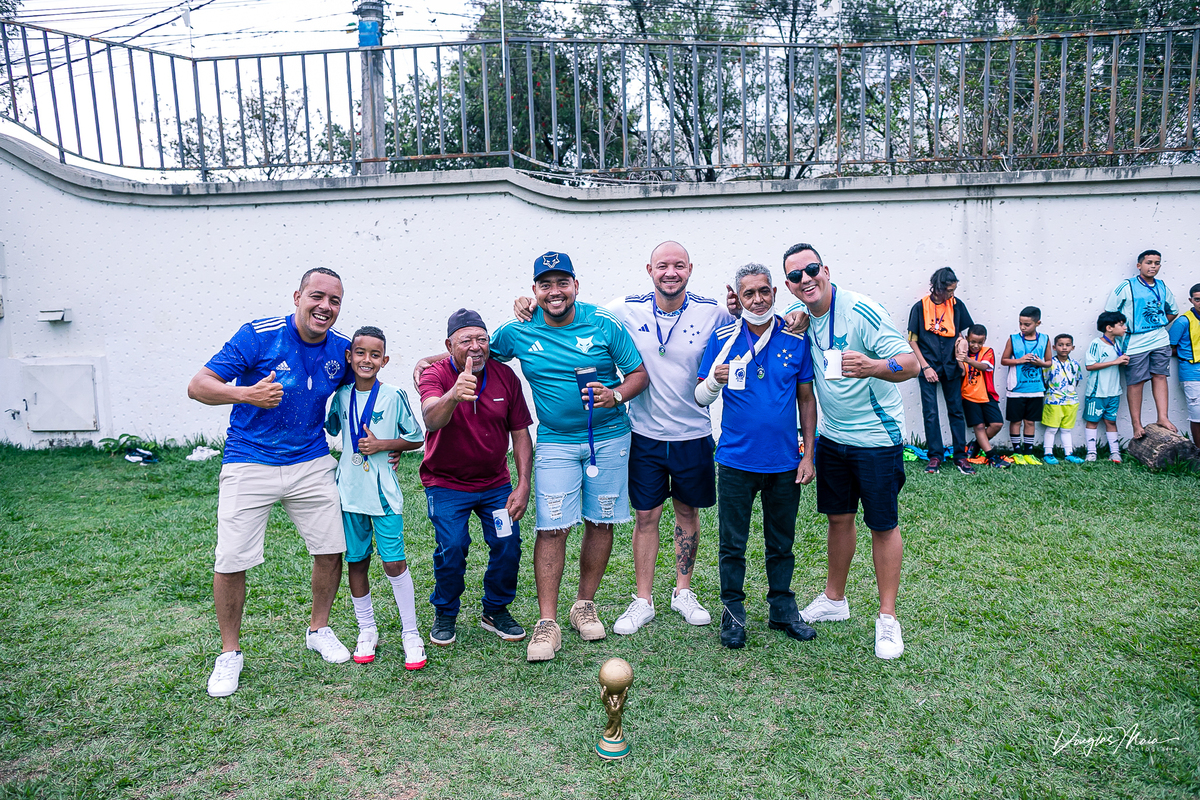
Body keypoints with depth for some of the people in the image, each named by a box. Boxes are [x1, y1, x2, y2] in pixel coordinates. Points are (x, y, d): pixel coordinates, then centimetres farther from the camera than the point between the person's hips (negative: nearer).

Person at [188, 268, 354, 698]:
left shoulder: (341, 349, -1)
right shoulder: (258, 335, -14)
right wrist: (248, 394, -32)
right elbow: (198, 385, -13)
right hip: (249, 464, -3)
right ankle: (230, 653, 19)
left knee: (332, 548, 4)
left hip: (312, 463, 4)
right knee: (231, 561, -3)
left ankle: (319, 629, 29)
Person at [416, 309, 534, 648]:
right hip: (446, 483, -3)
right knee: (452, 547, -15)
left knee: (508, 544, -7)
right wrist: (453, 396, -61)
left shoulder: (505, 376, -7)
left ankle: (496, 611, 19)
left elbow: (520, 433, -1)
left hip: (496, 483, 3)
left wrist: (524, 485, -8)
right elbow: (431, 420, -39)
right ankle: (444, 614, 13)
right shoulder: (435, 375, -17)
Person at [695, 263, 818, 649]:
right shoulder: (722, 339, -2)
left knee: (781, 543, 14)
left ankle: (782, 609, 30)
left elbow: (806, 398, 7)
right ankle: (733, 613, 21)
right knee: (733, 543, 6)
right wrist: (715, 382, -23)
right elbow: (700, 398, 0)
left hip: (785, 462, 2)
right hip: (737, 459, -1)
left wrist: (809, 453, 3)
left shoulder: (795, 339, 1)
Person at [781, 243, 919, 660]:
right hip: (832, 435, 6)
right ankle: (834, 599, 32)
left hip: (876, 436, -6)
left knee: (883, 526, 3)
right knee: (839, 517, 16)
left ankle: (888, 618, 14)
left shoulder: (862, 311, -19)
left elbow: (911, 363, -21)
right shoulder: (798, 315, 0)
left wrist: (871, 367, -42)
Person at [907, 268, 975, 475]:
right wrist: (925, 367, -7)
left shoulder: (956, 305, 2)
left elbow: (963, 331, 17)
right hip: (929, 366, -2)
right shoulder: (920, 307, -5)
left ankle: (960, 455, 12)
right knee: (931, 413, -1)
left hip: (951, 366, 2)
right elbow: (912, 340, -3)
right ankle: (935, 455, 8)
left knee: (956, 410, 6)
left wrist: (961, 339, -4)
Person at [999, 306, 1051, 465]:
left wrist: (1041, 363, -12)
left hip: (1036, 389, 2)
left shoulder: (1044, 340, 3)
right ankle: (1017, 452, 15)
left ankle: (1028, 452, 19)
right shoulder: (1013, 339, -2)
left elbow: (1049, 362, 10)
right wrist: (1019, 360, -14)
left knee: (1030, 421, 10)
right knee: (1015, 420, 4)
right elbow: (1004, 360, 2)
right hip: (1016, 389, -2)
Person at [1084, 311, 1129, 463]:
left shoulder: (1118, 343, 7)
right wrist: (1115, 361, -20)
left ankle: (1114, 451, 14)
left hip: (1113, 392, 6)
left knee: (1111, 421, 11)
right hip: (1096, 392, -6)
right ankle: (1091, 451, 11)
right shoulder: (1096, 344, -13)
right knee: (1092, 421, 5)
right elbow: (1089, 366, -21)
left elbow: (1119, 364, 20)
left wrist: (1124, 361, -4)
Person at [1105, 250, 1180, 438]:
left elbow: (1173, 310, 24)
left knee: (1160, 377, 1)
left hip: (1160, 340, 4)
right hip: (1135, 343, -4)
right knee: (1135, 382, -1)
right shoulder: (1126, 287, -6)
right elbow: (1108, 313, -4)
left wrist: (1160, 325, 12)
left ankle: (1163, 417, 4)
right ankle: (1136, 424, 4)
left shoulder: (1162, 287, 9)